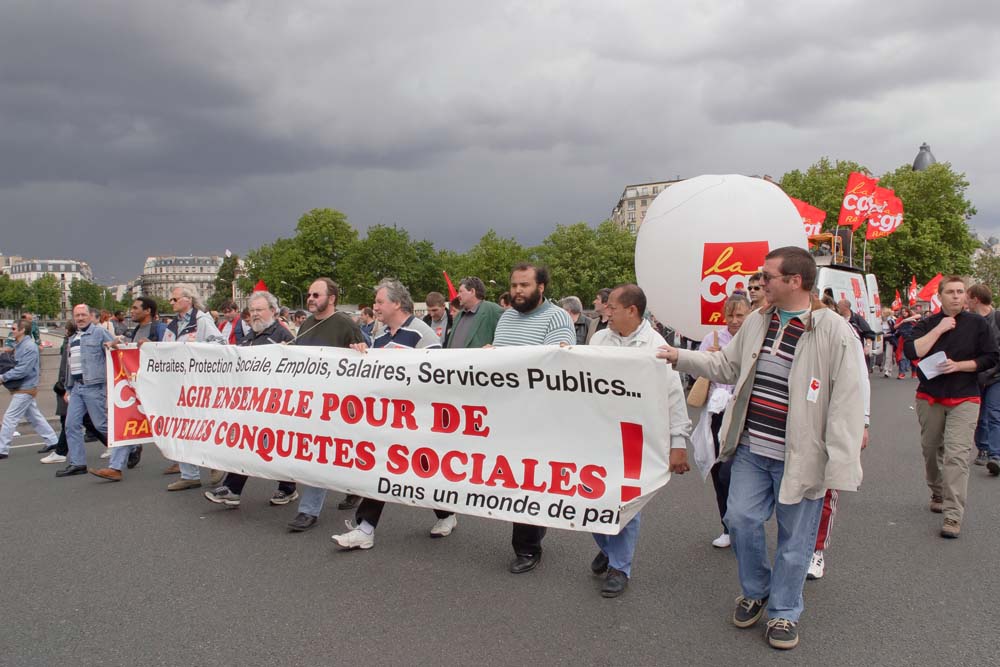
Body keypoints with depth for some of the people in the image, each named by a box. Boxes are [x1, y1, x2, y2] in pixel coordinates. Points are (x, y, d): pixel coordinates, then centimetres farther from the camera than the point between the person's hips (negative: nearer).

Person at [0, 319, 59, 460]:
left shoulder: (29, 347, -18)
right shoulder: (18, 345, 11)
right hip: (21, 388, 9)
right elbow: (14, 365, 17)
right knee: (34, 417, 14)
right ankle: (53, 442, 20)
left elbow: (22, 370, -23)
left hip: (25, 389, -9)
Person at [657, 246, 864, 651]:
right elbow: (727, 366, 18)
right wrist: (680, 357, 11)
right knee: (741, 519, 6)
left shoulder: (834, 332, -13)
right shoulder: (756, 322, 6)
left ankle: (784, 612, 30)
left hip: (800, 455, -5)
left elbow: (846, 402, -15)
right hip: (751, 449, 5)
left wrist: (840, 466, -17)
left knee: (794, 538, 9)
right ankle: (755, 591, 33)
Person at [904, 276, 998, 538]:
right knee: (931, 449, 14)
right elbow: (911, 351, -12)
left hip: (964, 400, -2)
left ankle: (953, 516, -13)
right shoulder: (927, 324, 5)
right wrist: (939, 329, -12)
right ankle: (938, 494, 38)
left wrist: (959, 365, -13)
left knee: (957, 455, -13)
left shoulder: (977, 324, 2)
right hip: (930, 398, 2)